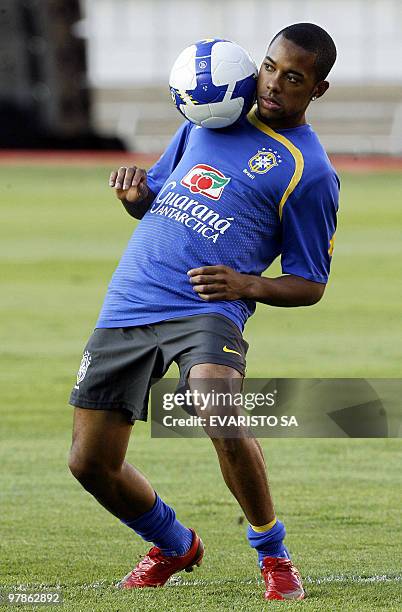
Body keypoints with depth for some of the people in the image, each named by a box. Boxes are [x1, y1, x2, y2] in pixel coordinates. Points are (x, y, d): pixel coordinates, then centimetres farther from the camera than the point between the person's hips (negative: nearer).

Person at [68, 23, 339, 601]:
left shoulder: (309, 171, 1)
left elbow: (310, 284, 3)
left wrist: (248, 284, -16)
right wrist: (135, 194, 3)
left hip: (207, 309, -5)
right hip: (128, 305, 5)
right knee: (91, 461, 2)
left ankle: (273, 553, -9)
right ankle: (174, 547, 31)